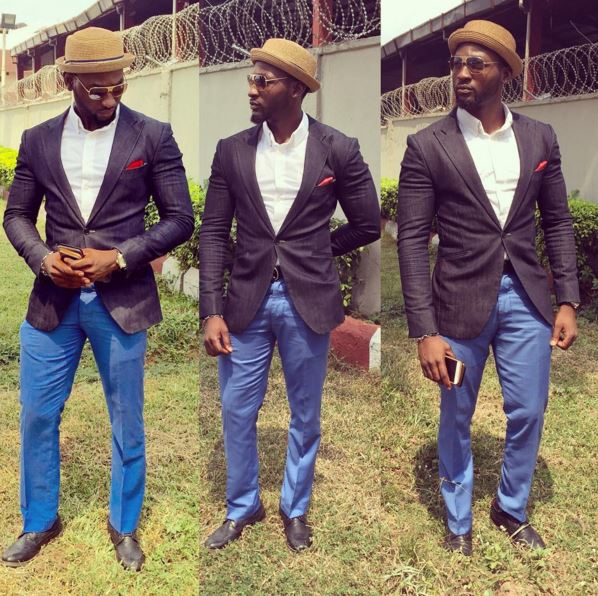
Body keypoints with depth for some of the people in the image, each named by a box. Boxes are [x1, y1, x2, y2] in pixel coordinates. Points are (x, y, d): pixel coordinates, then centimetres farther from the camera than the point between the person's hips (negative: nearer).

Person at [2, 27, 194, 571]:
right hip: (53, 300, 3)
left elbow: (180, 219, -4)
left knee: (127, 421, 9)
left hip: (122, 301, -2)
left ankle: (124, 525, 31)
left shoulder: (153, 136, -4)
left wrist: (120, 257, -15)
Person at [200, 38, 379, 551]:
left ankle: (295, 509, 34)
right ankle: (242, 508, 32)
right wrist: (212, 311, -6)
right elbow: (214, 234, 0)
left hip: (307, 300, -1)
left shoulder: (338, 150, -6)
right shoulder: (231, 151, 0)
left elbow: (368, 225, 3)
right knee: (237, 412, 9)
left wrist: (313, 254, 5)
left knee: (306, 413, 12)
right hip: (247, 298, 2)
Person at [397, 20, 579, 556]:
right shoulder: (428, 146, -8)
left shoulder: (539, 138, 2)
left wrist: (568, 300, 2)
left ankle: (512, 509, 38)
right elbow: (413, 240, -10)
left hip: (526, 296, 3)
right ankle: (459, 523, 34)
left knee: (528, 412, 12)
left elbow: (558, 221, 9)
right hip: (461, 300, -3)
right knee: (457, 419, 12)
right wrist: (425, 332, -14)